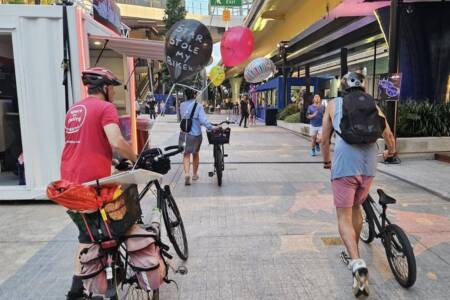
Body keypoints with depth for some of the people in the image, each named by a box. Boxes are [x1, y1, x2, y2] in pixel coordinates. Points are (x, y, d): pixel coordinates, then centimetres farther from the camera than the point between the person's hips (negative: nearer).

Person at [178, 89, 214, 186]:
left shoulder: (182, 105, -1)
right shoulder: (198, 106, -13)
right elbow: (203, 120, -23)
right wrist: (212, 128, -17)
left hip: (184, 133, 2)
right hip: (196, 133, -1)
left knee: (186, 154, 6)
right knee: (196, 154, 18)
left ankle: (187, 173, -17)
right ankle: (195, 174, 31)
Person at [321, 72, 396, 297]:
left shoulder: (334, 104, 10)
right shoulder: (373, 105, 16)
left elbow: (324, 140, 11)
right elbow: (388, 135, 19)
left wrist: (326, 161, 28)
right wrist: (391, 151, 40)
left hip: (344, 165, -3)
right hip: (368, 166, 4)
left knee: (344, 217, 2)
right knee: (356, 209, 23)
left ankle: (357, 263, -17)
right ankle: (353, 254, 38)